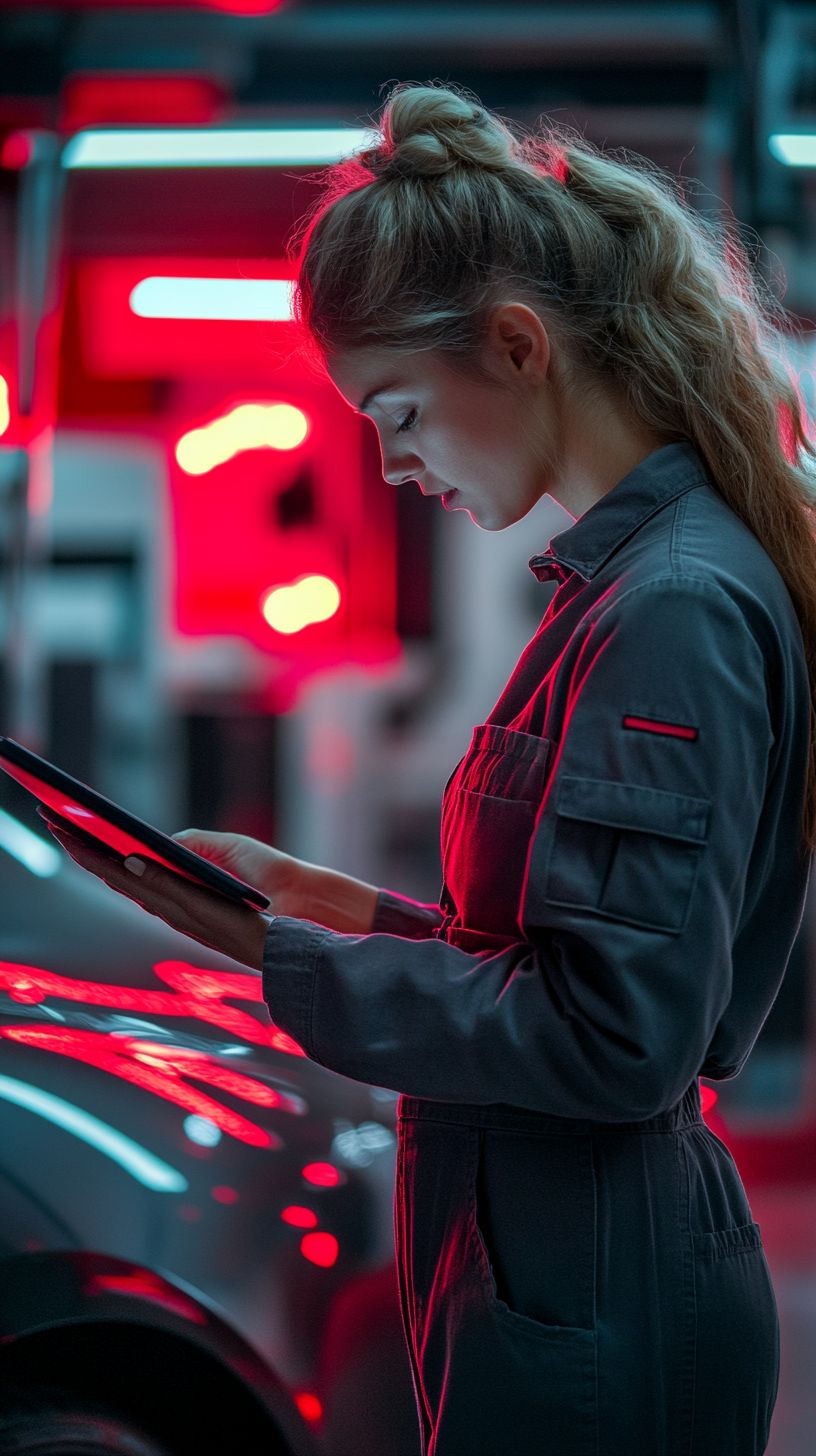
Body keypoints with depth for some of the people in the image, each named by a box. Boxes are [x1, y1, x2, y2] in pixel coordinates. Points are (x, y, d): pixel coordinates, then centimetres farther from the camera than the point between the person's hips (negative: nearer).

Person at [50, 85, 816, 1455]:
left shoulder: (674, 610, -20)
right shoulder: (633, 582, 11)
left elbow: (618, 1036, -24)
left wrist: (288, 965, -18)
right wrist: (350, 906, 5)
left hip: (593, 1335, -9)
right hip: (564, 1278, 9)